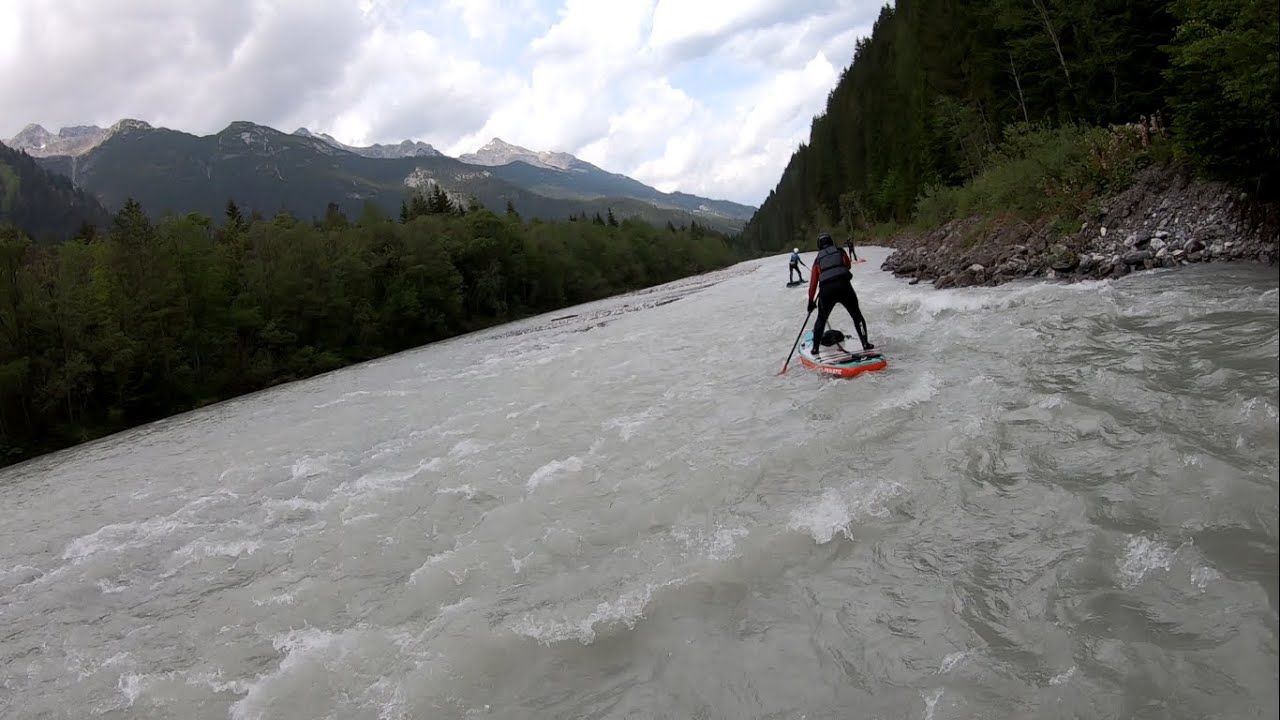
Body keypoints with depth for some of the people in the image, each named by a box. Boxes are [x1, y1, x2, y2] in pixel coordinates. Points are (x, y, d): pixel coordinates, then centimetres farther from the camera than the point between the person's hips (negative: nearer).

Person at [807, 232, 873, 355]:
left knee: (821, 319, 20)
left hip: (826, 290, 1)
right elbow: (849, 265, 32)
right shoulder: (840, 252, 16)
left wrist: (811, 301, 20)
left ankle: (815, 348, 20)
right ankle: (865, 343, 8)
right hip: (844, 286, -1)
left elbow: (813, 282, 15)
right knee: (856, 315, 14)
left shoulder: (818, 259, 17)